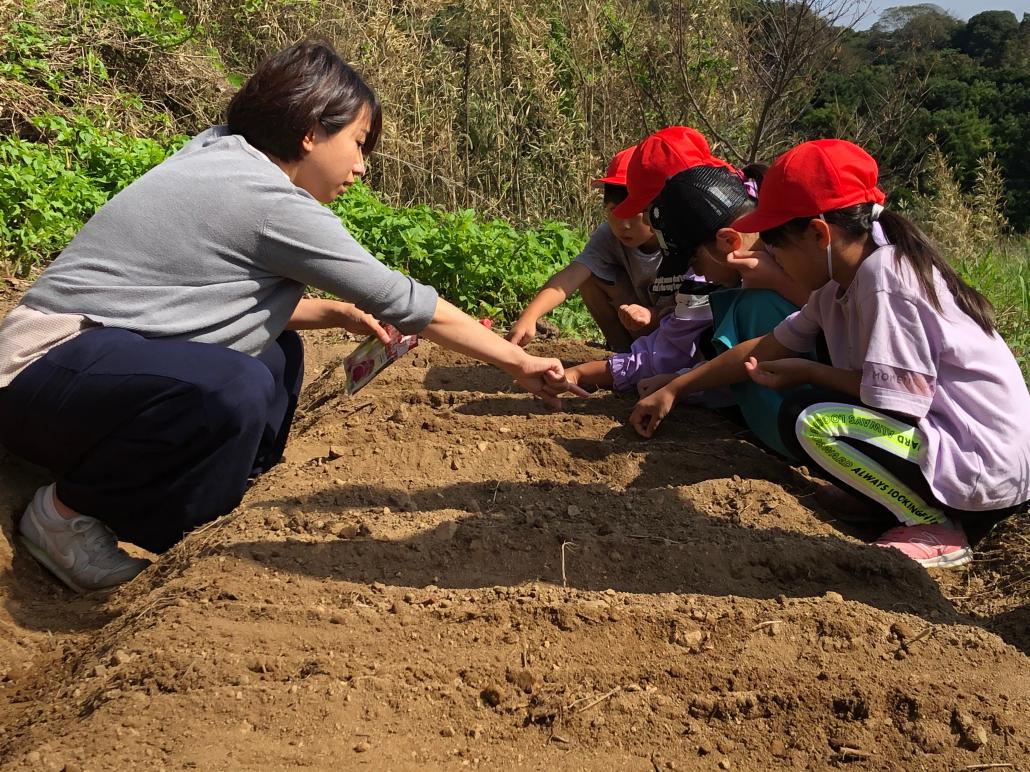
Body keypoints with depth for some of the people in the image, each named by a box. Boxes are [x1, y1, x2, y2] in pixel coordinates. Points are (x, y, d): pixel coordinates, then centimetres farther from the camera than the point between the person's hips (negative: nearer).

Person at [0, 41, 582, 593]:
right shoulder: (269, 200, -18)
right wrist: (519, 362, -4)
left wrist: (335, 313, 5)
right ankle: (69, 512, -11)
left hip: (104, 348, 10)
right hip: (49, 368, -10)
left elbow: (235, 296, 17)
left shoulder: (224, 160, 9)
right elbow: (404, 301, -13)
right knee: (235, 390, -35)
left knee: (278, 354, 16)